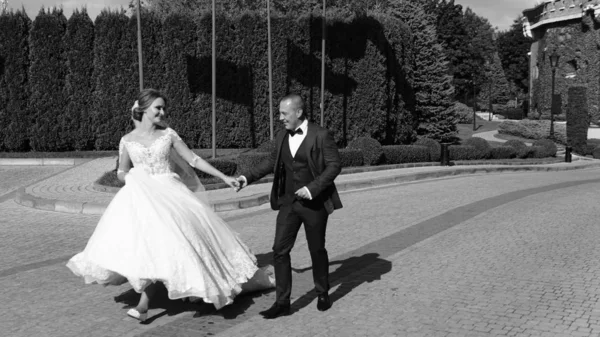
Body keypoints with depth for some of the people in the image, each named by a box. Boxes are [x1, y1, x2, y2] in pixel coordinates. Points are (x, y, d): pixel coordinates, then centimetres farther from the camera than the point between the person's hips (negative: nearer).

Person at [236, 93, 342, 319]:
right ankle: (282, 302, 5)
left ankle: (323, 294, 32)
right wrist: (248, 177, 10)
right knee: (280, 250, -3)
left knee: (317, 250, 10)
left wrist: (312, 188, -21)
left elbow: (334, 165, -12)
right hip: (288, 202, 5)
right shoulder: (282, 136, 6)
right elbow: (272, 162, 19)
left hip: (314, 203, -5)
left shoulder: (320, 135, -11)